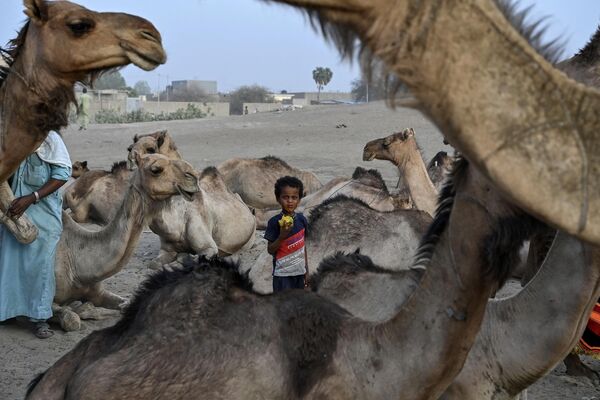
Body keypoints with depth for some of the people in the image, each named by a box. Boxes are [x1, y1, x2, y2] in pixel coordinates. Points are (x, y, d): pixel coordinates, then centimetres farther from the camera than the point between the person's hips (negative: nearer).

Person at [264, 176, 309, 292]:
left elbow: (303, 246, 10)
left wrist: (307, 270, 11)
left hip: (299, 272, 5)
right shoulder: (275, 222, -12)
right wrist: (282, 236, -25)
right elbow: (270, 250, -9)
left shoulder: (302, 219, 1)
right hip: (282, 273, -4)